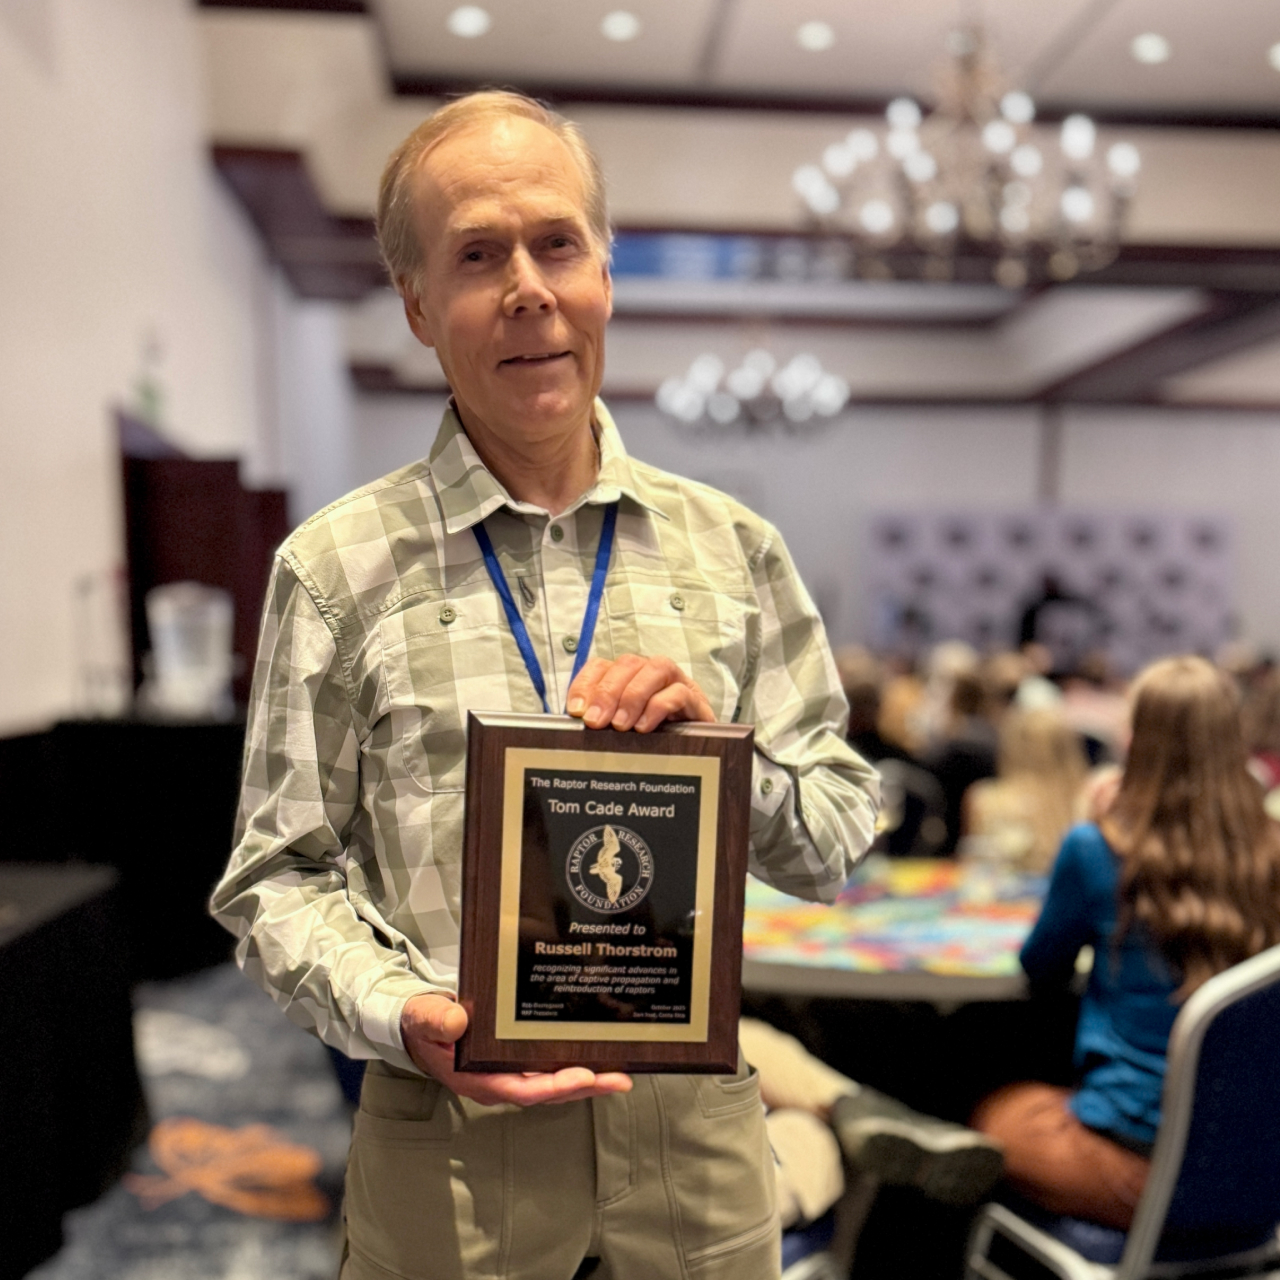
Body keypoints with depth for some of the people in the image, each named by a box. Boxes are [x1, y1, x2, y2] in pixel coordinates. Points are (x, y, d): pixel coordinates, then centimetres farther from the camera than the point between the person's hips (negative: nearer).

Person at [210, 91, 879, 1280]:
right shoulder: (339, 567, -5)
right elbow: (278, 876, -2)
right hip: (449, 1135, -2)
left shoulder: (730, 547, 1)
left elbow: (835, 845, 3)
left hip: (693, 1120, 2)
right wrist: (405, 1017, -18)